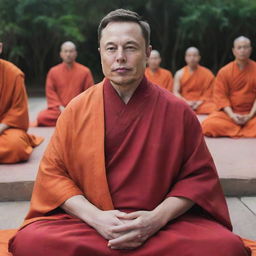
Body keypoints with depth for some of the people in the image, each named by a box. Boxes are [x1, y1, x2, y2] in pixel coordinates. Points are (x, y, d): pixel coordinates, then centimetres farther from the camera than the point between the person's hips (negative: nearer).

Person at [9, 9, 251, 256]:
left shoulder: (177, 111, 0)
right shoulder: (76, 110, 3)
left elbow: (199, 176, 4)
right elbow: (53, 173, 4)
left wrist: (158, 217, -13)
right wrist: (95, 217, -13)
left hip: (163, 225, 0)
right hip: (88, 222, 1)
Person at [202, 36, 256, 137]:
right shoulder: (224, 71, 0)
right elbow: (220, 95, -3)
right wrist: (232, 115, -17)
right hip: (229, 113, 2)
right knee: (209, 125, -27)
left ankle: (235, 130, -13)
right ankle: (246, 129, -17)